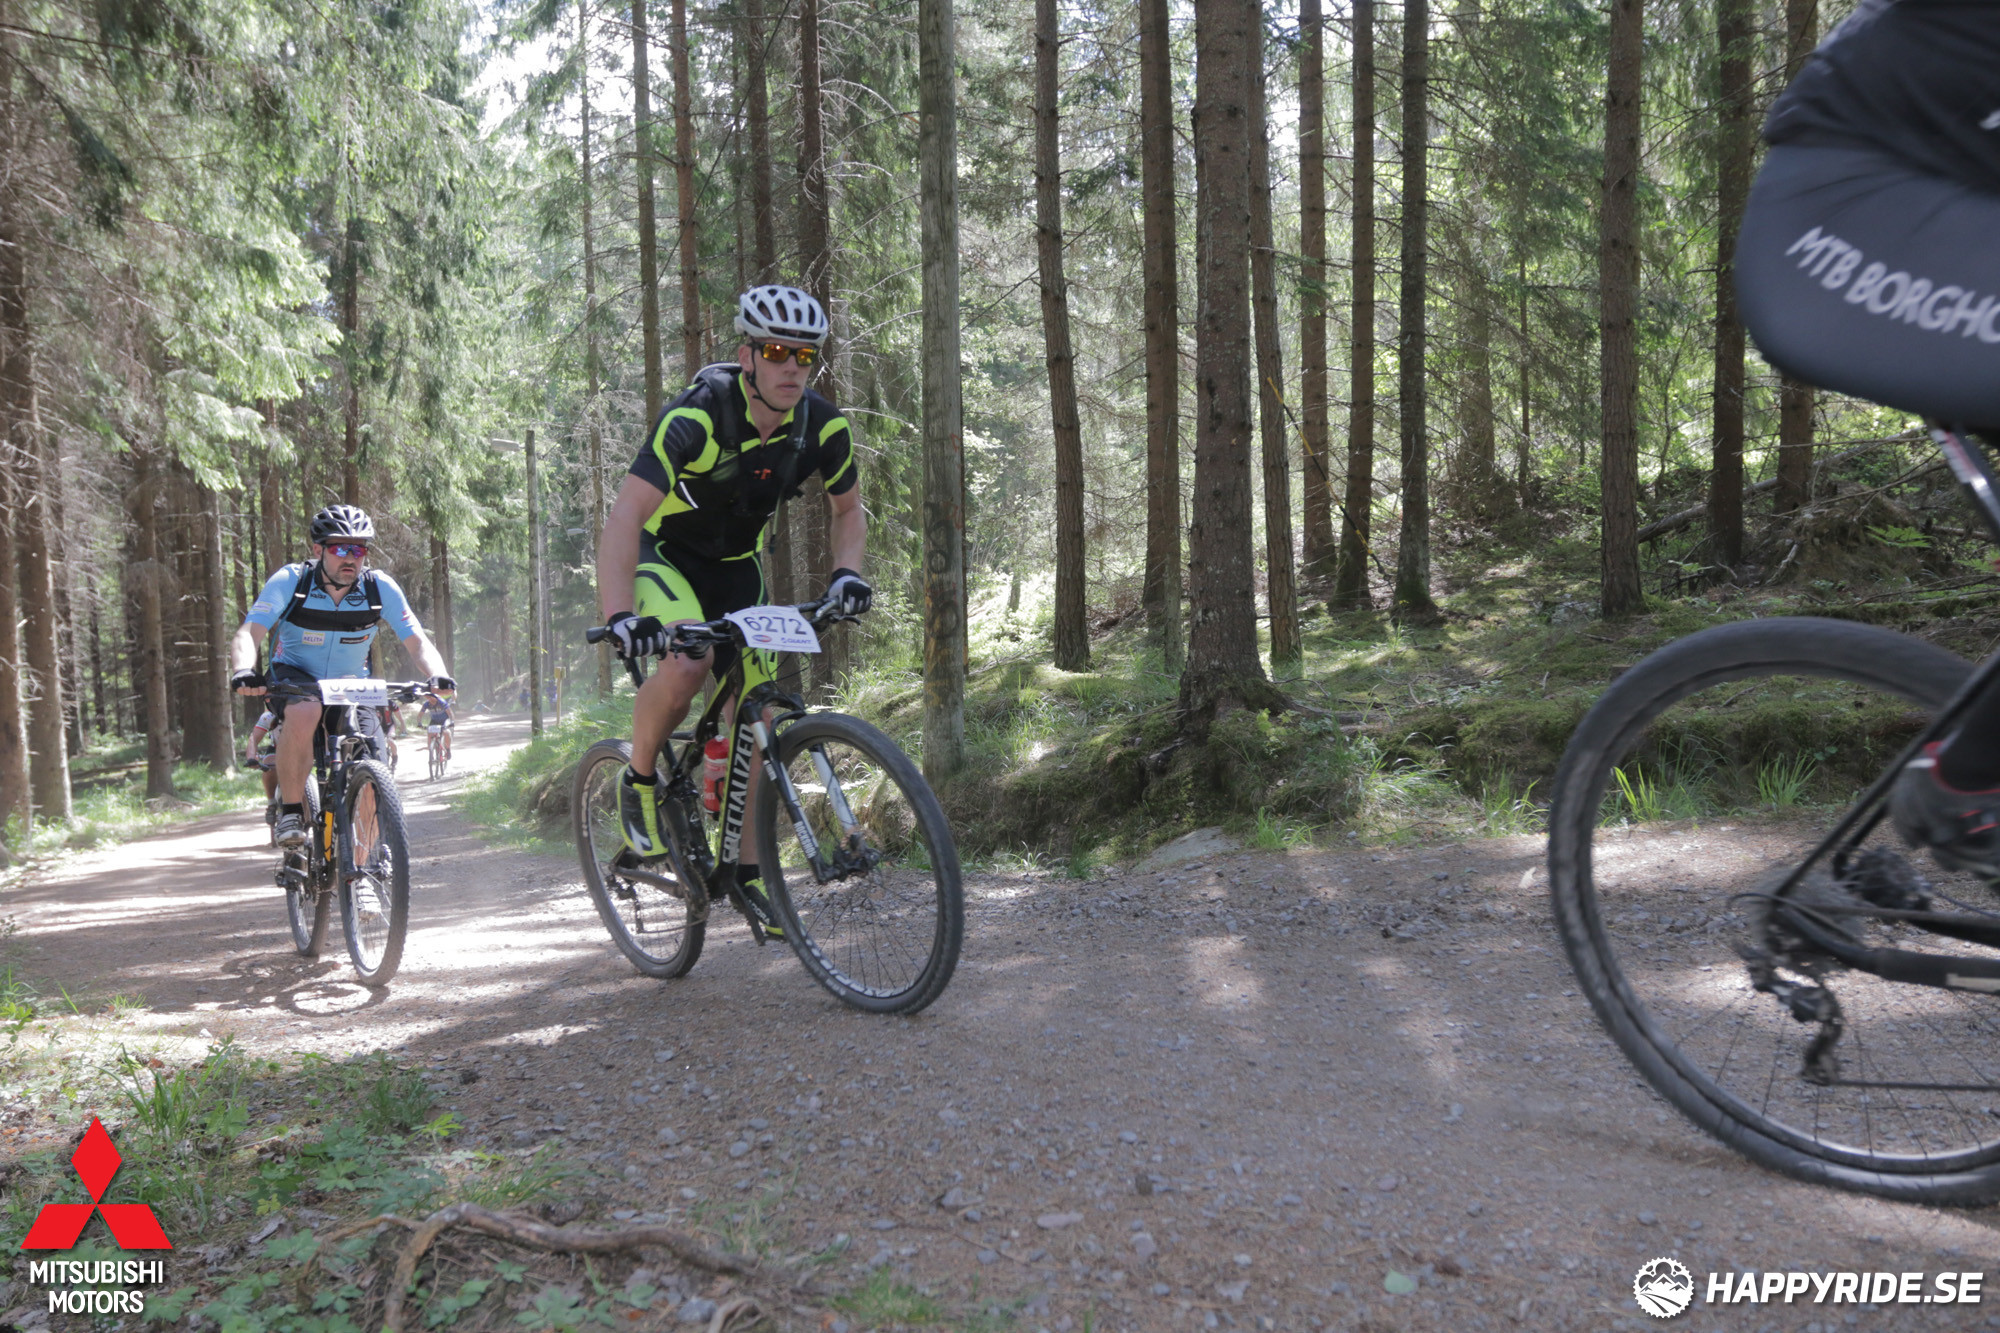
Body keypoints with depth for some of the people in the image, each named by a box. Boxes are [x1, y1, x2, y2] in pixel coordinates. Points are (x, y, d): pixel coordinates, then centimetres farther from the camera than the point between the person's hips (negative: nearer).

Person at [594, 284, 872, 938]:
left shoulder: (822, 425, -16)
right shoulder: (698, 418, -31)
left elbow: (847, 509, 3)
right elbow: (623, 519, -39)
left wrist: (846, 570, -17)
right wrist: (619, 617, -52)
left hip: (737, 564, 5)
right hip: (663, 554, -5)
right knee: (686, 665, -33)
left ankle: (744, 868, 13)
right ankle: (639, 779, -4)